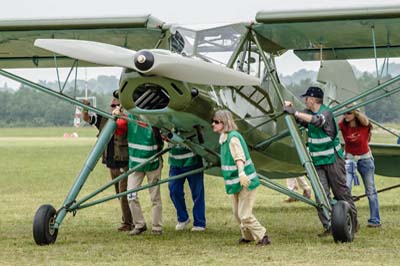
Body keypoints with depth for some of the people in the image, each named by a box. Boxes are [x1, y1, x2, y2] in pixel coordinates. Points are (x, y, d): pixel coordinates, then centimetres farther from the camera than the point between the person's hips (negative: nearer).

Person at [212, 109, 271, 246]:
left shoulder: (233, 137, -20)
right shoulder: (224, 137, 8)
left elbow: (239, 157, -32)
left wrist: (241, 173, -47)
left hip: (245, 181, -9)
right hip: (235, 183, 9)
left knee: (244, 214, -9)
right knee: (237, 213, 16)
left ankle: (263, 237, 2)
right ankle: (248, 236, 33)